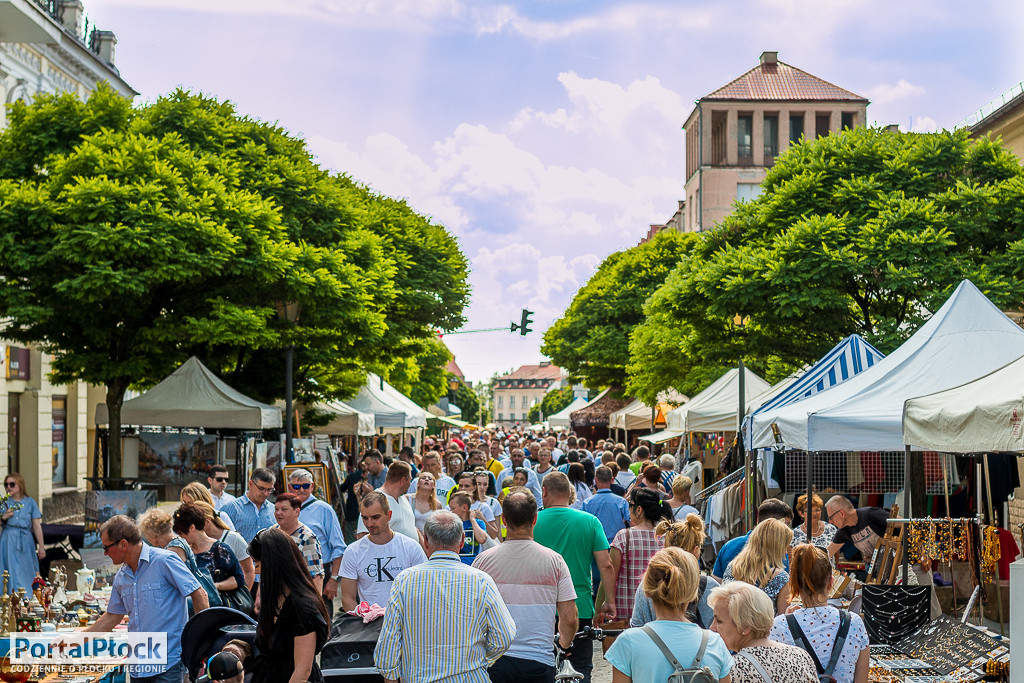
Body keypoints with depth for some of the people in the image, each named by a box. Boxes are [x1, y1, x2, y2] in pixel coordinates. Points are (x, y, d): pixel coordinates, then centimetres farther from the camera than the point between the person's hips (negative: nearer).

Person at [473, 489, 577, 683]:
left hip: (495, 658, 0)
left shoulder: (484, 560, -1)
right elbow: (570, 619, -1)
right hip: (540, 663, 0)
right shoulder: (554, 560, -1)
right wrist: (564, 644, 20)